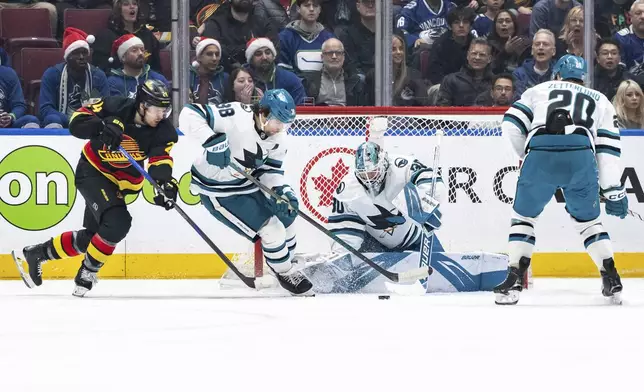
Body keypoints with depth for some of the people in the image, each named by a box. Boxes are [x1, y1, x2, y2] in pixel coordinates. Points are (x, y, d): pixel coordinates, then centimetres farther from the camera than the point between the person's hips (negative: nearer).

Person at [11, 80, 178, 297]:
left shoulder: (163, 131, -15)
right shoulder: (116, 107, -23)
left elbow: (160, 160, -25)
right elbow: (77, 120, -21)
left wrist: (166, 183, -45)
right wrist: (101, 127, -40)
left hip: (122, 182, 6)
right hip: (92, 171, -6)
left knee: (92, 236, 9)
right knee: (117, 222, -25)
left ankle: (35, 254, 27)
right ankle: (87, 273, -6)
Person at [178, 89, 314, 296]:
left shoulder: (279, 137, -7)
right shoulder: (236, 116, -31)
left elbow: (270, 169, 2)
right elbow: (190, 114, -33)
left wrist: (283, 191, -17)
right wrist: (212, 141, -45)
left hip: (247, 183, 8)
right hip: (218, 191, -8)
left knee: (286, 214, 14)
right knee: (271, 228, -10)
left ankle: (286, 264, 37)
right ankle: (286, 274, 14)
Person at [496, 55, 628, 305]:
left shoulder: (540, 90, 30)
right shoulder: (599, 100, 32)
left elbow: (512, 123, 16)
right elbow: (608, 147, 20)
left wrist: (526, 154, 31)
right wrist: (614, 191, 17)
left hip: (540, 155, -1)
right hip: (581, 157, 1)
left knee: (524, 216, 18)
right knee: (587, 219, 22)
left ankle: (514, 279, 8)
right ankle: (611, 279, 13)